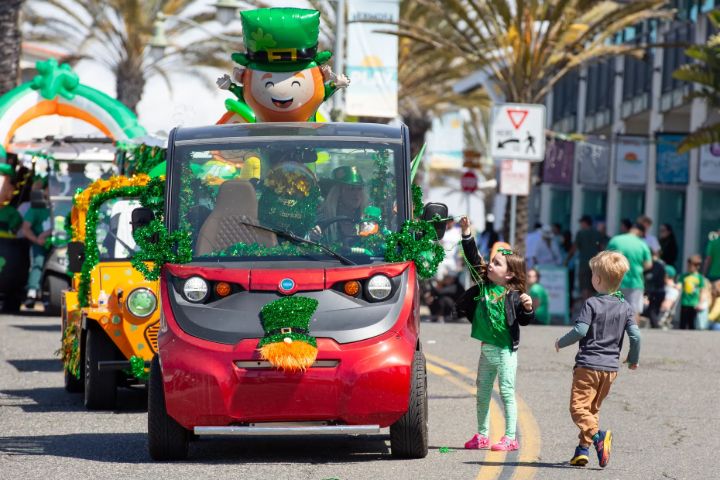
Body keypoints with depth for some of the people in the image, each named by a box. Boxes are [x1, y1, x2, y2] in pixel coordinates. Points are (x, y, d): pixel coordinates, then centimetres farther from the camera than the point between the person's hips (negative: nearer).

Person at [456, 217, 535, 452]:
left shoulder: (513, 295, -12)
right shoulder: (484, 284, 4)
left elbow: (524, 320, -9)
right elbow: (473, 260, 7)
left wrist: (528, 308, -29)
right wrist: (467, 234, 2)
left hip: (505, 351, -7)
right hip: (487, 349, 7)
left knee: (507, 392, -4)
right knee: (483, 393, 14)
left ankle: (510, 438, 0)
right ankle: (482, 435, 24)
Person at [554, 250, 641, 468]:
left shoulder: (592, 303, -9)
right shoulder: (625, 307, 5)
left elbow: (580, 330, -18)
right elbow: (635, 335, -1)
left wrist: (561, 342, 0)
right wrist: (633, 359, 15)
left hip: (588, 365, -6)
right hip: (611, 367, 6)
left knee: (578, 406, -7)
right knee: (593, 408, 18)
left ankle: (597, 435, -30)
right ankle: (583, 448, 14)